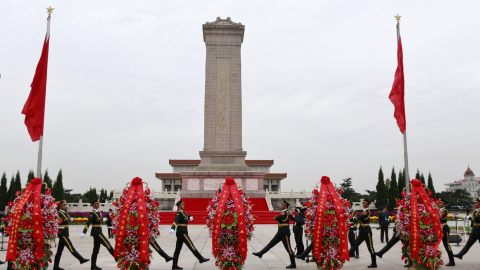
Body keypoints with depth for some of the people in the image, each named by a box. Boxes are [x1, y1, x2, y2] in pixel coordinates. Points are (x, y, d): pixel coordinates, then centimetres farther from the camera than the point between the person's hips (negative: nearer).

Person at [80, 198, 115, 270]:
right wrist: (84, 232, -30)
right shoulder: (92, 213, -12)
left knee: (96, 249, 10)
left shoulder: (99, 212, 15)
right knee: (107, 245, -7)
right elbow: (88, 223, -22)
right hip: (96, 232, -9)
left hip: (98, 232, 9)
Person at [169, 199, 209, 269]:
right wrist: (172, 229, -49)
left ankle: (174, 265, 7)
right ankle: (201, 258, 3)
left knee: (178, 249, 7)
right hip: (182, 233, -10)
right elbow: (175, 221, -32)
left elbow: (188, 216, 15)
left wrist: (190, 217, -12)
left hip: (180, 233, 10)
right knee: (191, 246, -3)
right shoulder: (179, 213, -14)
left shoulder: (183, 212, 17)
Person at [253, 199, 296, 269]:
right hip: (280, 233, 10)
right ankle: (260, 254, 14)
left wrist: (275, 217, 2)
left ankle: (293, 264, 7)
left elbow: (276, 218, -22)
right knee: (271, 244, 11)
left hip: (284, 234, -10)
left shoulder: (285, 213, -18)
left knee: (288, 249, -2)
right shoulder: (286, 212, 12)